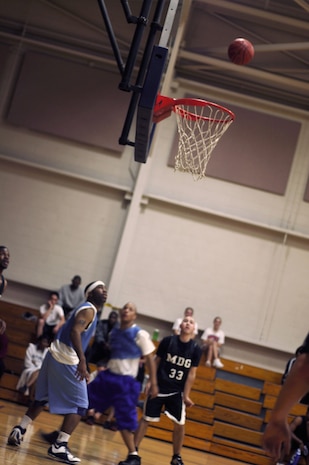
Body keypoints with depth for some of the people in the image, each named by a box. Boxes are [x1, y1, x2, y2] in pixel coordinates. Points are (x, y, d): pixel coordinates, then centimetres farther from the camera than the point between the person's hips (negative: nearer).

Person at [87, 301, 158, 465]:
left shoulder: (140, 334, -9)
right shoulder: (114, 331, 7)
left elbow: (150, 359, -7)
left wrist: (153, 383, -10)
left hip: (126, 381, -6)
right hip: (108, 375, 6)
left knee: (125, 420, -5)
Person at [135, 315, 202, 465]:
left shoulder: (196, 349, -4)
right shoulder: (168, 341, -7)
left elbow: (191, 374, -1)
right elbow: (156, 362, 1)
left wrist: (186, 395, -4)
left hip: (177, 392, 1)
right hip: (159, 387, -1)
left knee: (180, 424, -1)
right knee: (146, 419, 2)